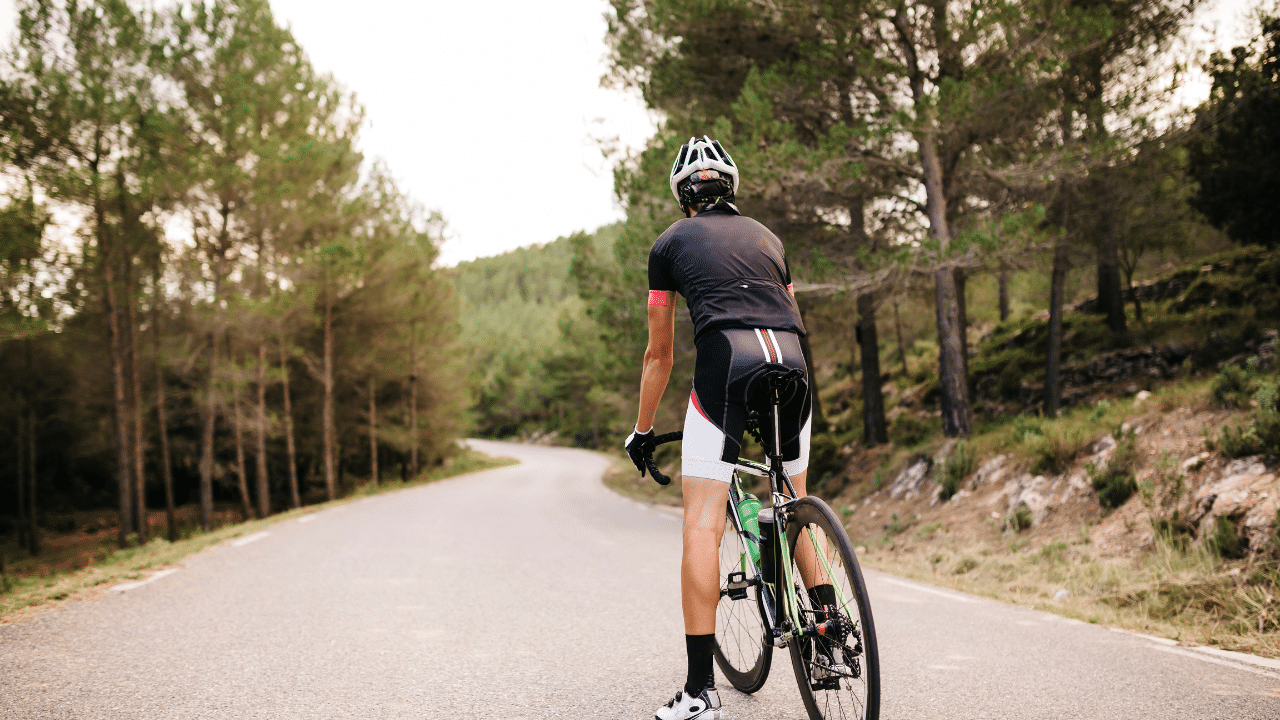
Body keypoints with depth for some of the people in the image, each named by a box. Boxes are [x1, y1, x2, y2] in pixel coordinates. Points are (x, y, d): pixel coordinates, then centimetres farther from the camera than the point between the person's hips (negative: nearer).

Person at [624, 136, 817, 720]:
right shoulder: (766, 236, 31)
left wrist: (642, 431, 34)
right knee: (796, 504, 26)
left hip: (725, 359, -4)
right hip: (792, 363, 4)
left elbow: (659, 354, 24)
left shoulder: (669, 243, 21)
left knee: (702, 525, -3)